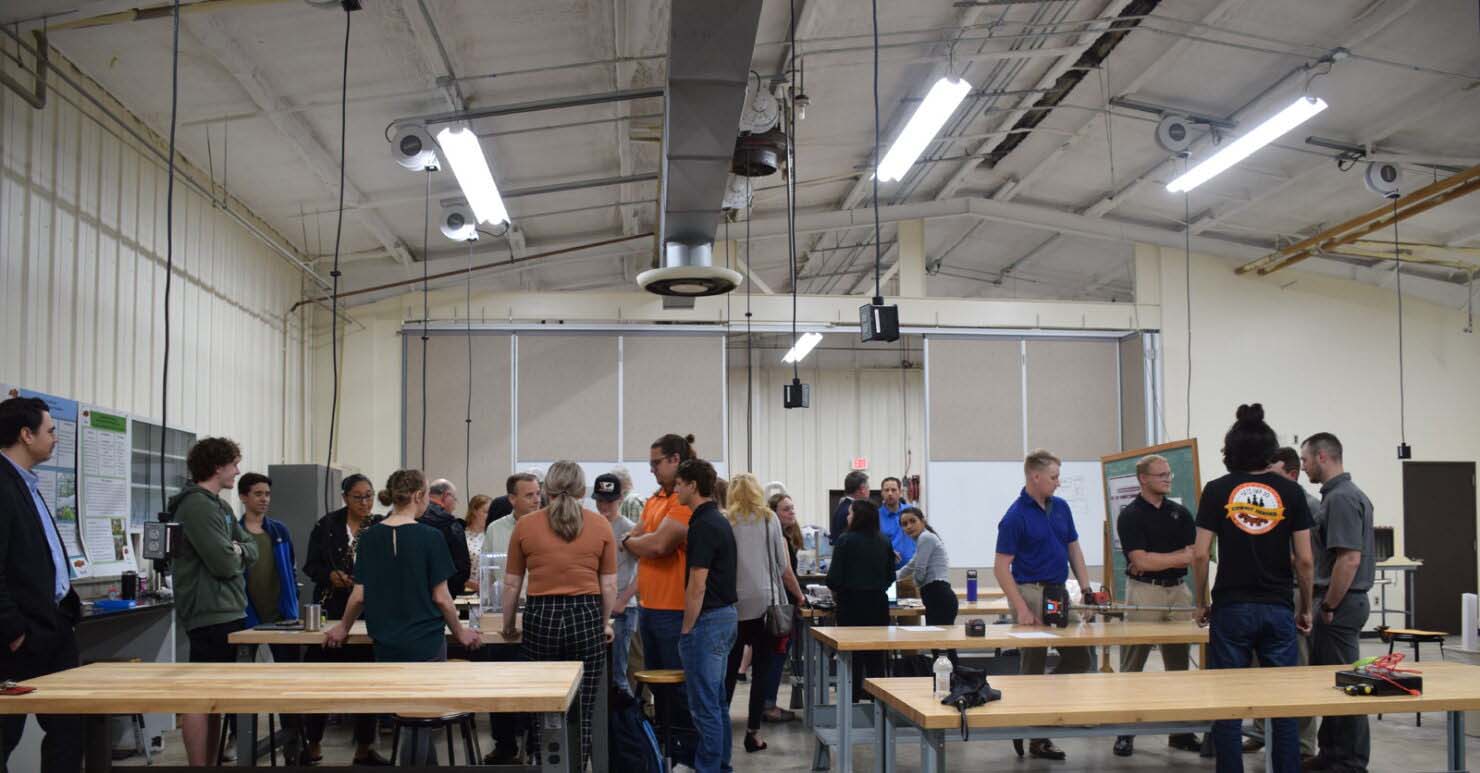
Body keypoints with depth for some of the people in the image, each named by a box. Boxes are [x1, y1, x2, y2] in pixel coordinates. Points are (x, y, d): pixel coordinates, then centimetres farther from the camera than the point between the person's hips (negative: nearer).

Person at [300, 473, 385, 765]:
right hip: (332, 611, 0)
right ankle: (313, 745, 18)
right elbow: (311, 566, 4)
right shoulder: (326, 526, 3)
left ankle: (364, 748, 17)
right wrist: (330, 575, -15)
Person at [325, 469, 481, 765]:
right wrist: (460, 633, 6)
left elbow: (359, 596, 1)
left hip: (385, 644, 4)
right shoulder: (430, 538, -11)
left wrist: (343, 628, 19)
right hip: (426, 641, -4)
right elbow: (441, 597, -8)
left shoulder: (370, 538, 0)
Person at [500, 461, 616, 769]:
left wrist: (508, 625, 19)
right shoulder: (600, 525, 1)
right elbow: (609, 584, 3)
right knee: (582, 713, 7)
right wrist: (605, 623, 17)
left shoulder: (525, 525, 2)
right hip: (585, 616, 0)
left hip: (541, 617, 1)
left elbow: (511, 584, 6)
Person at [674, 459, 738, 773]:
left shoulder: (703, 525, -18)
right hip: (726, 614, 10)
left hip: (707, 619, -10)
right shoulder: (720, 521, 12)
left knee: (705, 703, -4)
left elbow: (697, 586, -21)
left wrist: (686, 630, -14)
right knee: (717, 701, 16)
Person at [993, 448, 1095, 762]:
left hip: (1059, 593, 7)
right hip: (1032, 593, -7)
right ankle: (1036, 738, 10)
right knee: (1033, 668, 0)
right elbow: (1001, 567, -14)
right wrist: (1021, 608, -20)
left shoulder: (1061, 508, 9)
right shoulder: (1015, 517, -12)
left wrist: (1086, 589, 5)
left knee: (1080, 658, 8)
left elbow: (1074, 550, 16)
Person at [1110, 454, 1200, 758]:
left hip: (1178, 591, 5)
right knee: (1132, 667, -1)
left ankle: (1181, 731, 17)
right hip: (1143, 593, -4)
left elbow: (1193, 556, 1)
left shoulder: (1180, 513, 10)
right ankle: (1125, 732, 6)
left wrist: (1156, 561, -9)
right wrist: (1178, 557, -6)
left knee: (1178, 665, 9)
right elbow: (1140, 561, -14)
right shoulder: (1130, 515, -5)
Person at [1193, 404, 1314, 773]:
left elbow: (1200, 555, -4)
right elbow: (1304, 559, 0)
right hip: (1278, 610, 1)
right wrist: (1306, 607, 12)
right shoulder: (1290, 492, 2)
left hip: (1231, 608, -1)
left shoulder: (1217, 490, -1)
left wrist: (1201, 603, 8)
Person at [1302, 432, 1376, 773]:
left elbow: (1350, 558, -24)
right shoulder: (1340, 494, 14)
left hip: (1340, 604, -10)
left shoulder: (1341, 498, -17)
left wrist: (1329, 606, -18)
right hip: (1340, 602, 10)